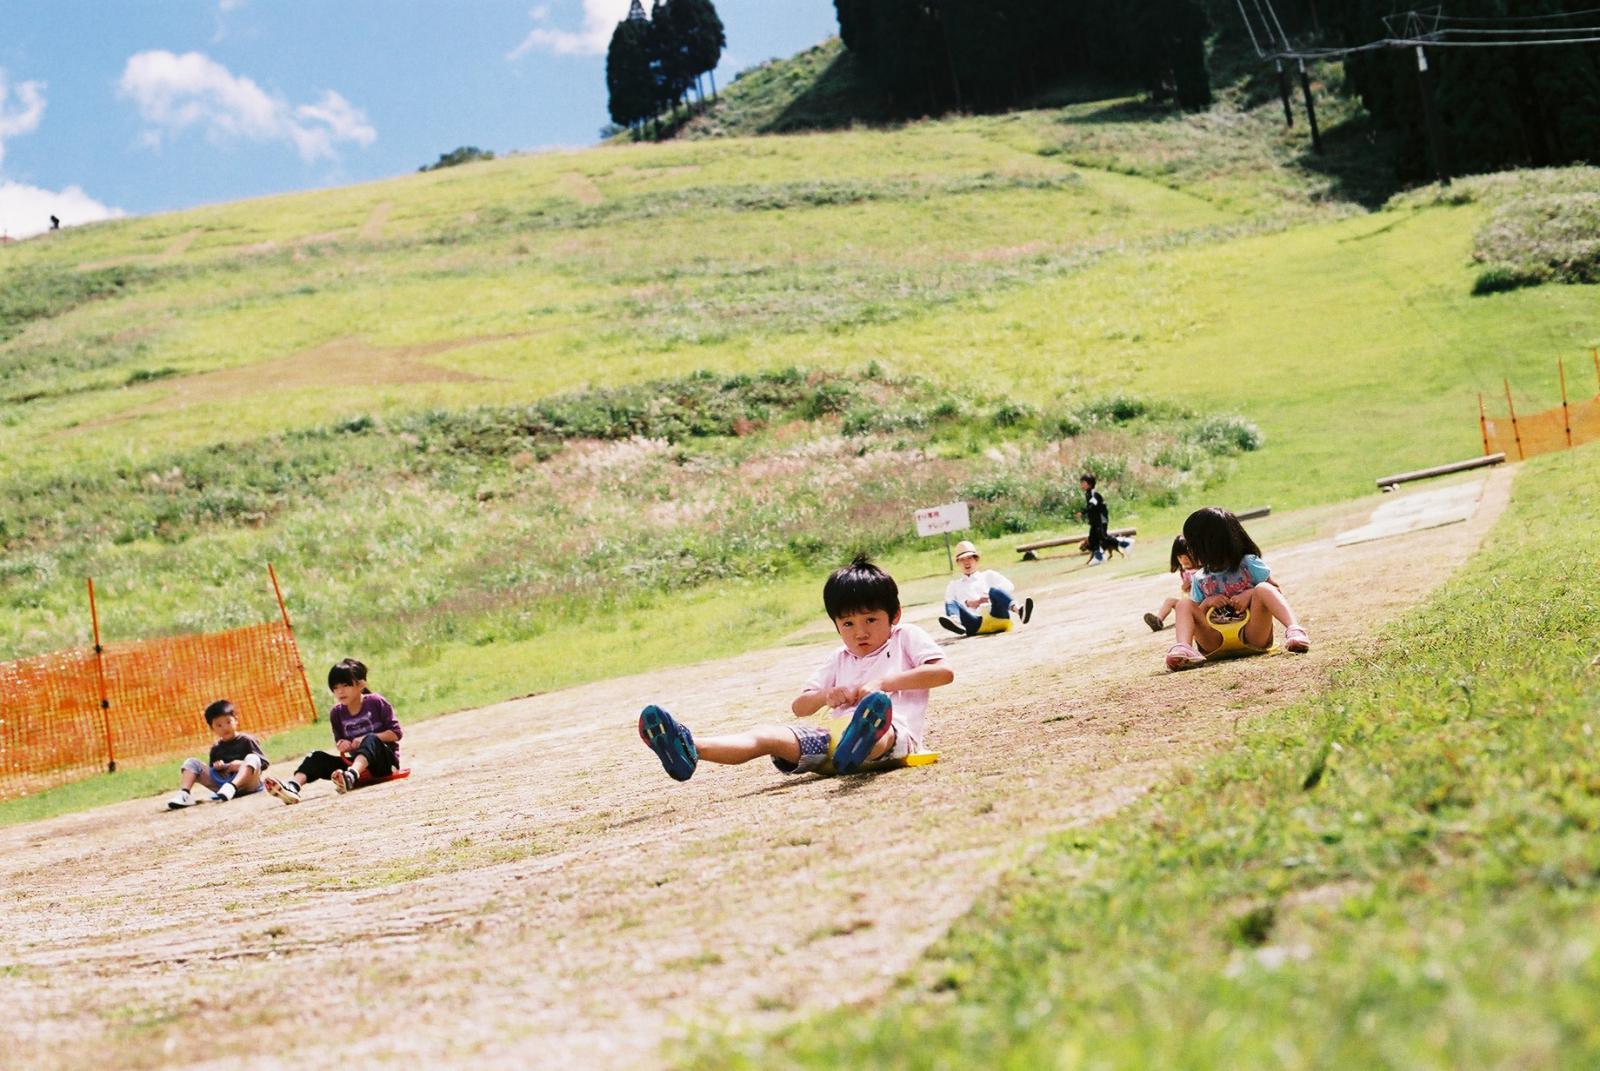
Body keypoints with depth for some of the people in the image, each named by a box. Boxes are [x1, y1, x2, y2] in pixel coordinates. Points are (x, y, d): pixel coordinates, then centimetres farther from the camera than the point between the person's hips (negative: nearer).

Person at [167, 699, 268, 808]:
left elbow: (264, 763, -2)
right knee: (191, 762, 0)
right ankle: (184, 794, -26)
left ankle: (230, 788, -56)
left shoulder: (246, 741, 3)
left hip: (246, 783, -4)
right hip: (222, 782, 4)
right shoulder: (216, 749, 16)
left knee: (251, 758, -33)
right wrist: (216, 768, -3)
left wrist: (242, 765, -16)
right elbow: (212, 774, 21)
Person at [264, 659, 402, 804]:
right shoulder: (337, 713, 5)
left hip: (385, 758, -5)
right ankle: (292, 786, -44)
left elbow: (396, 733, -9)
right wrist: (342, 746, -10)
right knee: (317, 757, -15)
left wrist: (366, 739, -19)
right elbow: (339, 742, 14)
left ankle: (351, 776, -65)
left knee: (371, 740, -36)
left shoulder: (376, 702, -7)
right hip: (356, 761, 5)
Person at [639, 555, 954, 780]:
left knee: (876, 723, -44)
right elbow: (799, 706, 28)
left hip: (894, 732, -5)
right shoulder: (839, 660, 32)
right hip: (836, 734, 6)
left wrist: (884, 682, -8)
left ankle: (856, 749, -83)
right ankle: (690, 749, -44)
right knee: (768, 734, -19)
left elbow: (944, 672, -1)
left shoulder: (906, 638, 16)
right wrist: (826, 696, 4)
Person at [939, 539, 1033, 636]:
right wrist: (967, 603, -7)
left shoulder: (988, 575, 30)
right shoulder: (953, 585, 32)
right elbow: (949, 605, 12)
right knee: (951, 603, -26)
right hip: (975, 626, 0)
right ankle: (955, 622, -62)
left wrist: (990, 596, -4)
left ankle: (1018, 610, -58)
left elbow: (1009, 587, 12)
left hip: (996, 617, 0)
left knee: (994, 591, -29)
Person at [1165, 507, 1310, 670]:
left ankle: (1294, 631, -48)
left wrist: (1251, 593, -11)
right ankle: (1183, 649, -43)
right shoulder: (1200, 580, 16)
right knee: (1184, 604, -15)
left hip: (1252, 636, -3)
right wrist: (1206, 603, -2)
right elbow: (1195, 615, 18)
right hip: (1217, 642, 3)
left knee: (1263, 589, -26)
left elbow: (1276, 593, 6)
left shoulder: (1248, 564, 6)